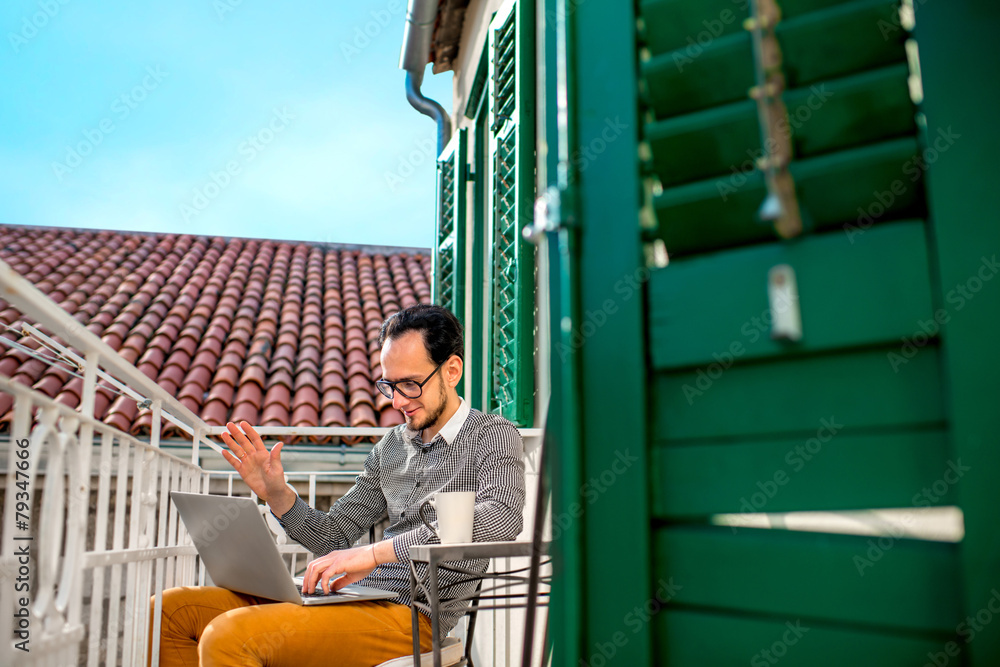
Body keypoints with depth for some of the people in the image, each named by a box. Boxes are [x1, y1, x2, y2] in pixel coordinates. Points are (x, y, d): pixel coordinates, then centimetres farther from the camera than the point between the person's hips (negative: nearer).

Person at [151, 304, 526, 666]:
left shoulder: (493, 436, -2)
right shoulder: (391, 446, 17)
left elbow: (502, 518, -24)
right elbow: (332, 536, 21)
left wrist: (376, 552, -26)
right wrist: (277, 495, 0)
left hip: (410, 611, -7)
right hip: (350, 598, 7)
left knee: (229, 636, -26)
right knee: (171, 609, 1)